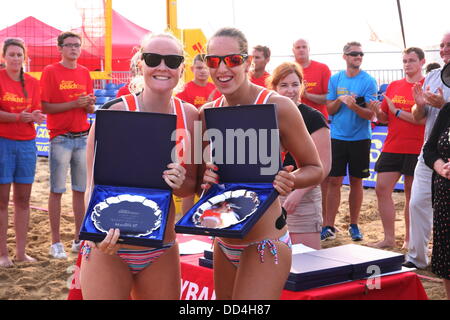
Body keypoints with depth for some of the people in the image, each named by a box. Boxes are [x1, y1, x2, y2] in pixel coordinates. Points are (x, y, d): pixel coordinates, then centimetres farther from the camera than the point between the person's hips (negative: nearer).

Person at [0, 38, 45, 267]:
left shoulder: (32, 83, 9)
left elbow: (36, 111, 7)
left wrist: (36, 117, -16)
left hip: (27, 143, 4)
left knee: (23, 199, 6)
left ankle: (21, 252, 12)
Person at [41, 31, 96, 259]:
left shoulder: (85, 73, 13)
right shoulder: (50, 72, -3)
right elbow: (45, 107, -10)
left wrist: (89, 103, -7)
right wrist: (74, 103, -16)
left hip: (83, 136, 5)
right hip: (61, 138, -5)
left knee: (81, 190, 7)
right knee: (57, 191, -2)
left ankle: (78, 240, 15)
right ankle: (56, 243, 4)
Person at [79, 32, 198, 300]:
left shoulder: (191, 117, -1)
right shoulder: (115, 114, -12)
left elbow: (192, 185, 8)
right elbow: (94, 184, -12)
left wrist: (180, 184, -15)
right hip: (109, 248, -3)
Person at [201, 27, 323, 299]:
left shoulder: (277, 107, -11)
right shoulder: (207, 112, 3)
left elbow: (315, 169, -3)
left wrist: (289, 181, -24)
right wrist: (205, 177, -10)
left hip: (264, 245, -6)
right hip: (223, 243, 6)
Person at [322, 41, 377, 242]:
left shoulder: (368, 81, -3)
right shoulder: (335, 79, 6)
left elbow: (370, 114, -8)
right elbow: (330, 110, 6)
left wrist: (354, 106, -26)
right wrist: (341, 100, -13)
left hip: (360, 138, -1)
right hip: (337, 137, 1)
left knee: (356, 182, 7)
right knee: (334, 181, -1)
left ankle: (354, 225, 17)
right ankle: (329, 227, 2)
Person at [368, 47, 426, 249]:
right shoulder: (393, 86, 12)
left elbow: (425, 119, -15)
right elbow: (384, 119, 15)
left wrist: (397, 111, -14)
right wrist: (377, 111, -6)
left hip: (416, 149, -5)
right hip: (392, 147, 5)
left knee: (412, 194, 2)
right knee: (381, 188, -1)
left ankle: (409, 239, 14)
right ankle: (389, 238, 7)